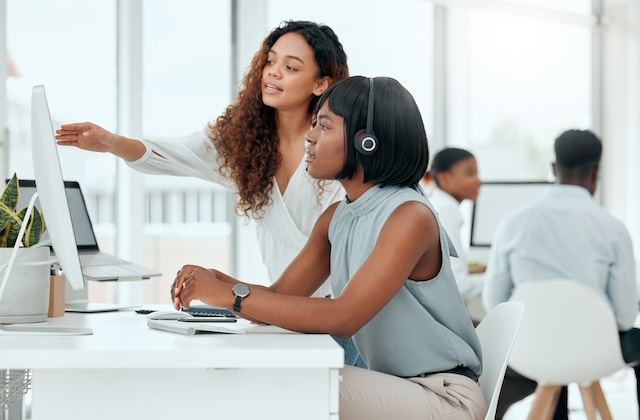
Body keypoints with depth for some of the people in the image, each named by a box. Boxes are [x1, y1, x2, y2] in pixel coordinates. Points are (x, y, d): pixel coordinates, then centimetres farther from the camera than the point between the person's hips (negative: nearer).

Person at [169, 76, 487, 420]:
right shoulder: (336, 218, 8)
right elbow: (280, 296, 3)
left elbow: (342, 318, -27)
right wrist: (210, 281, -17)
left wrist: (232, 295, -27)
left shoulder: (410, 216, -19)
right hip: (392, 388, 7)